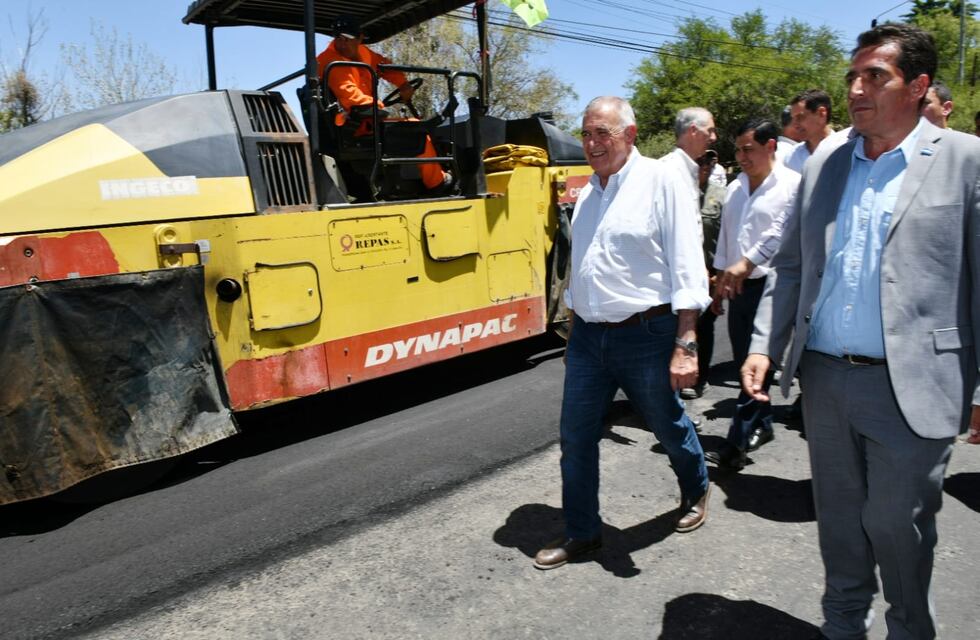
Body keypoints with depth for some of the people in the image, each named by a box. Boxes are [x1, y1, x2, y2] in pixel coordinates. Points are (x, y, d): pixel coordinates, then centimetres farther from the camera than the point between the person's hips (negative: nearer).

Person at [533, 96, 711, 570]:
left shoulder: (660, 181, -9)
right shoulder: (586, 195, 11)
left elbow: (687, 270, -13)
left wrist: (685, 345, -17)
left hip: (644, 335, -5)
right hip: (588, 336, 6)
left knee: (669, 427, 14)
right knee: (575, 436, 7)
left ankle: (695, 492, 44)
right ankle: (581, 531, 23)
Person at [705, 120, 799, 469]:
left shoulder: (792, 185, -8)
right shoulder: (735, 188, 15)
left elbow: (782, 232, -19)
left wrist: (747, 262, -22)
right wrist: (721, 279, 19)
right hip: (739, 286, 7)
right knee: (744, 363, 13)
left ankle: (736, 443, -2)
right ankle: (761, 425, 30)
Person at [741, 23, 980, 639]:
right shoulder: (823, 164, 8)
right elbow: (790, 264, 11)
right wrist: (764, 346, 3)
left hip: (910, 387, -4)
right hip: (824, 377, 4)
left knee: (896, 525, 8)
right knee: (839, 519, 18)